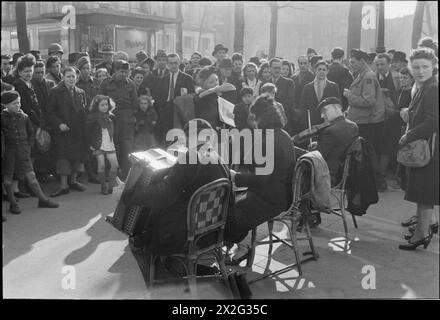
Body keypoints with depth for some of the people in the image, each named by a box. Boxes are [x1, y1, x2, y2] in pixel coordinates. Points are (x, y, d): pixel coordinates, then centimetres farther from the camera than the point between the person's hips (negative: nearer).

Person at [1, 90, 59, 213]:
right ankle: (13, 203, 17)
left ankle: (43, 199, 8)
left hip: (23, 151, 2)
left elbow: (31, 133, 15)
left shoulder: (24, 116, 6)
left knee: (31, 175, 2)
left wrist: (28, 146, 8)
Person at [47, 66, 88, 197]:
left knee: (78, 155, 5)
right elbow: (50, 112, -3)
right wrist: (59, 124, -15)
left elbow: (85, 111, 17)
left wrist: (84, 125, 4)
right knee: (63, 155, -7)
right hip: (63, 130, -4)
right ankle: (63, 185, -5)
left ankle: (73, 181, 20)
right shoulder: (55, 92, -1)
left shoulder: (81, 92, 13)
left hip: (78, 131, 4)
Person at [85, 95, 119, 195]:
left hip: (110, 144, 4)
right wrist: (90, 145, -5)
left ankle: (110, 186, 8)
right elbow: (88, 133, -2)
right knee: (101, 165, -9)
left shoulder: (111, 117, 8)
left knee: (115, 165, -5)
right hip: (98, 146, -4)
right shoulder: (92, 117, -6)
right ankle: (103, 187, 3)